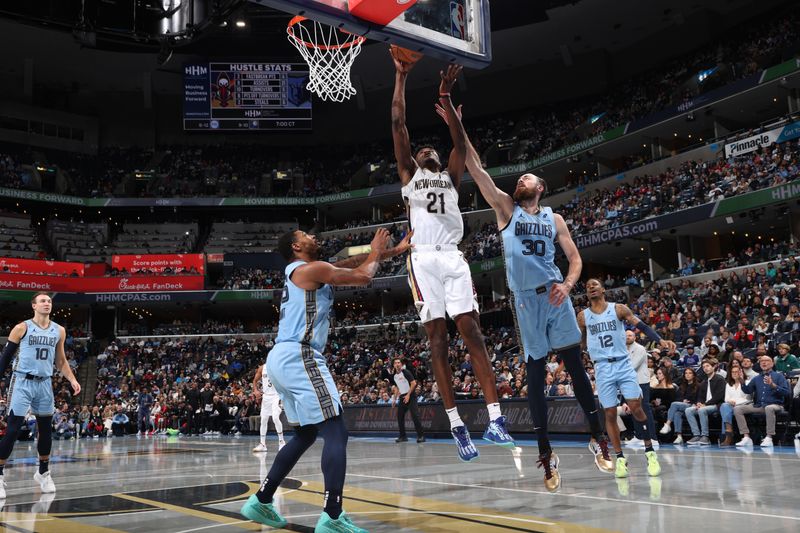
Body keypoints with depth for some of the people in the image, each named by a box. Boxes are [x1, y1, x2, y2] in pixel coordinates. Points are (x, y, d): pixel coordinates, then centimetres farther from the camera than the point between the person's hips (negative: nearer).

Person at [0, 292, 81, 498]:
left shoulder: (59, 331, 7)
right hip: (22, 382, -5)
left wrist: (72, 380, 3)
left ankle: (43, 472, 26)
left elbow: (60, 360, 16)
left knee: (46, 429, 11)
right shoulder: (22, 328, -6)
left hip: (45, 384, 5)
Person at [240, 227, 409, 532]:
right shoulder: (311, 269, -5)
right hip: (298, 357, -10)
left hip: (281, 358, 10)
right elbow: (363, 276, -8)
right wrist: (375, 253, 13)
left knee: (305, 435, 20)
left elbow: (349, 264, 26)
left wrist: (393, 252, 23)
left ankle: (260, 501, 23)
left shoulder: (301, 272, 24)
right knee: (335, 433, -12)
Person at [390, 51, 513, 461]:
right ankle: (457, 427, -4)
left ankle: (495, 419, -13)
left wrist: (445, 97, 10)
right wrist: (400, 77, 14)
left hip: (453, 258, 2)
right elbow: (397, 124, 13)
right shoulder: (409, 175, 19)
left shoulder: (450, 177, 25)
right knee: (438, 340, -4)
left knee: (472, 333, -7)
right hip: (424, 259, -2)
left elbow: (460, 142, 11)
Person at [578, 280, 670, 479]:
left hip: (623, 364, -1)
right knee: (610, 414, 1)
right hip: (603, 368, 1)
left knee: (635, 406, -8)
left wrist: (660, 340, -18)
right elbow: (579, 343, 16)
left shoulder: (619, 309, 0)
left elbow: (641, 326, -4)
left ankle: (650, 452, 4)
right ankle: (620, 458, 11)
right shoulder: (583, 316, 5)